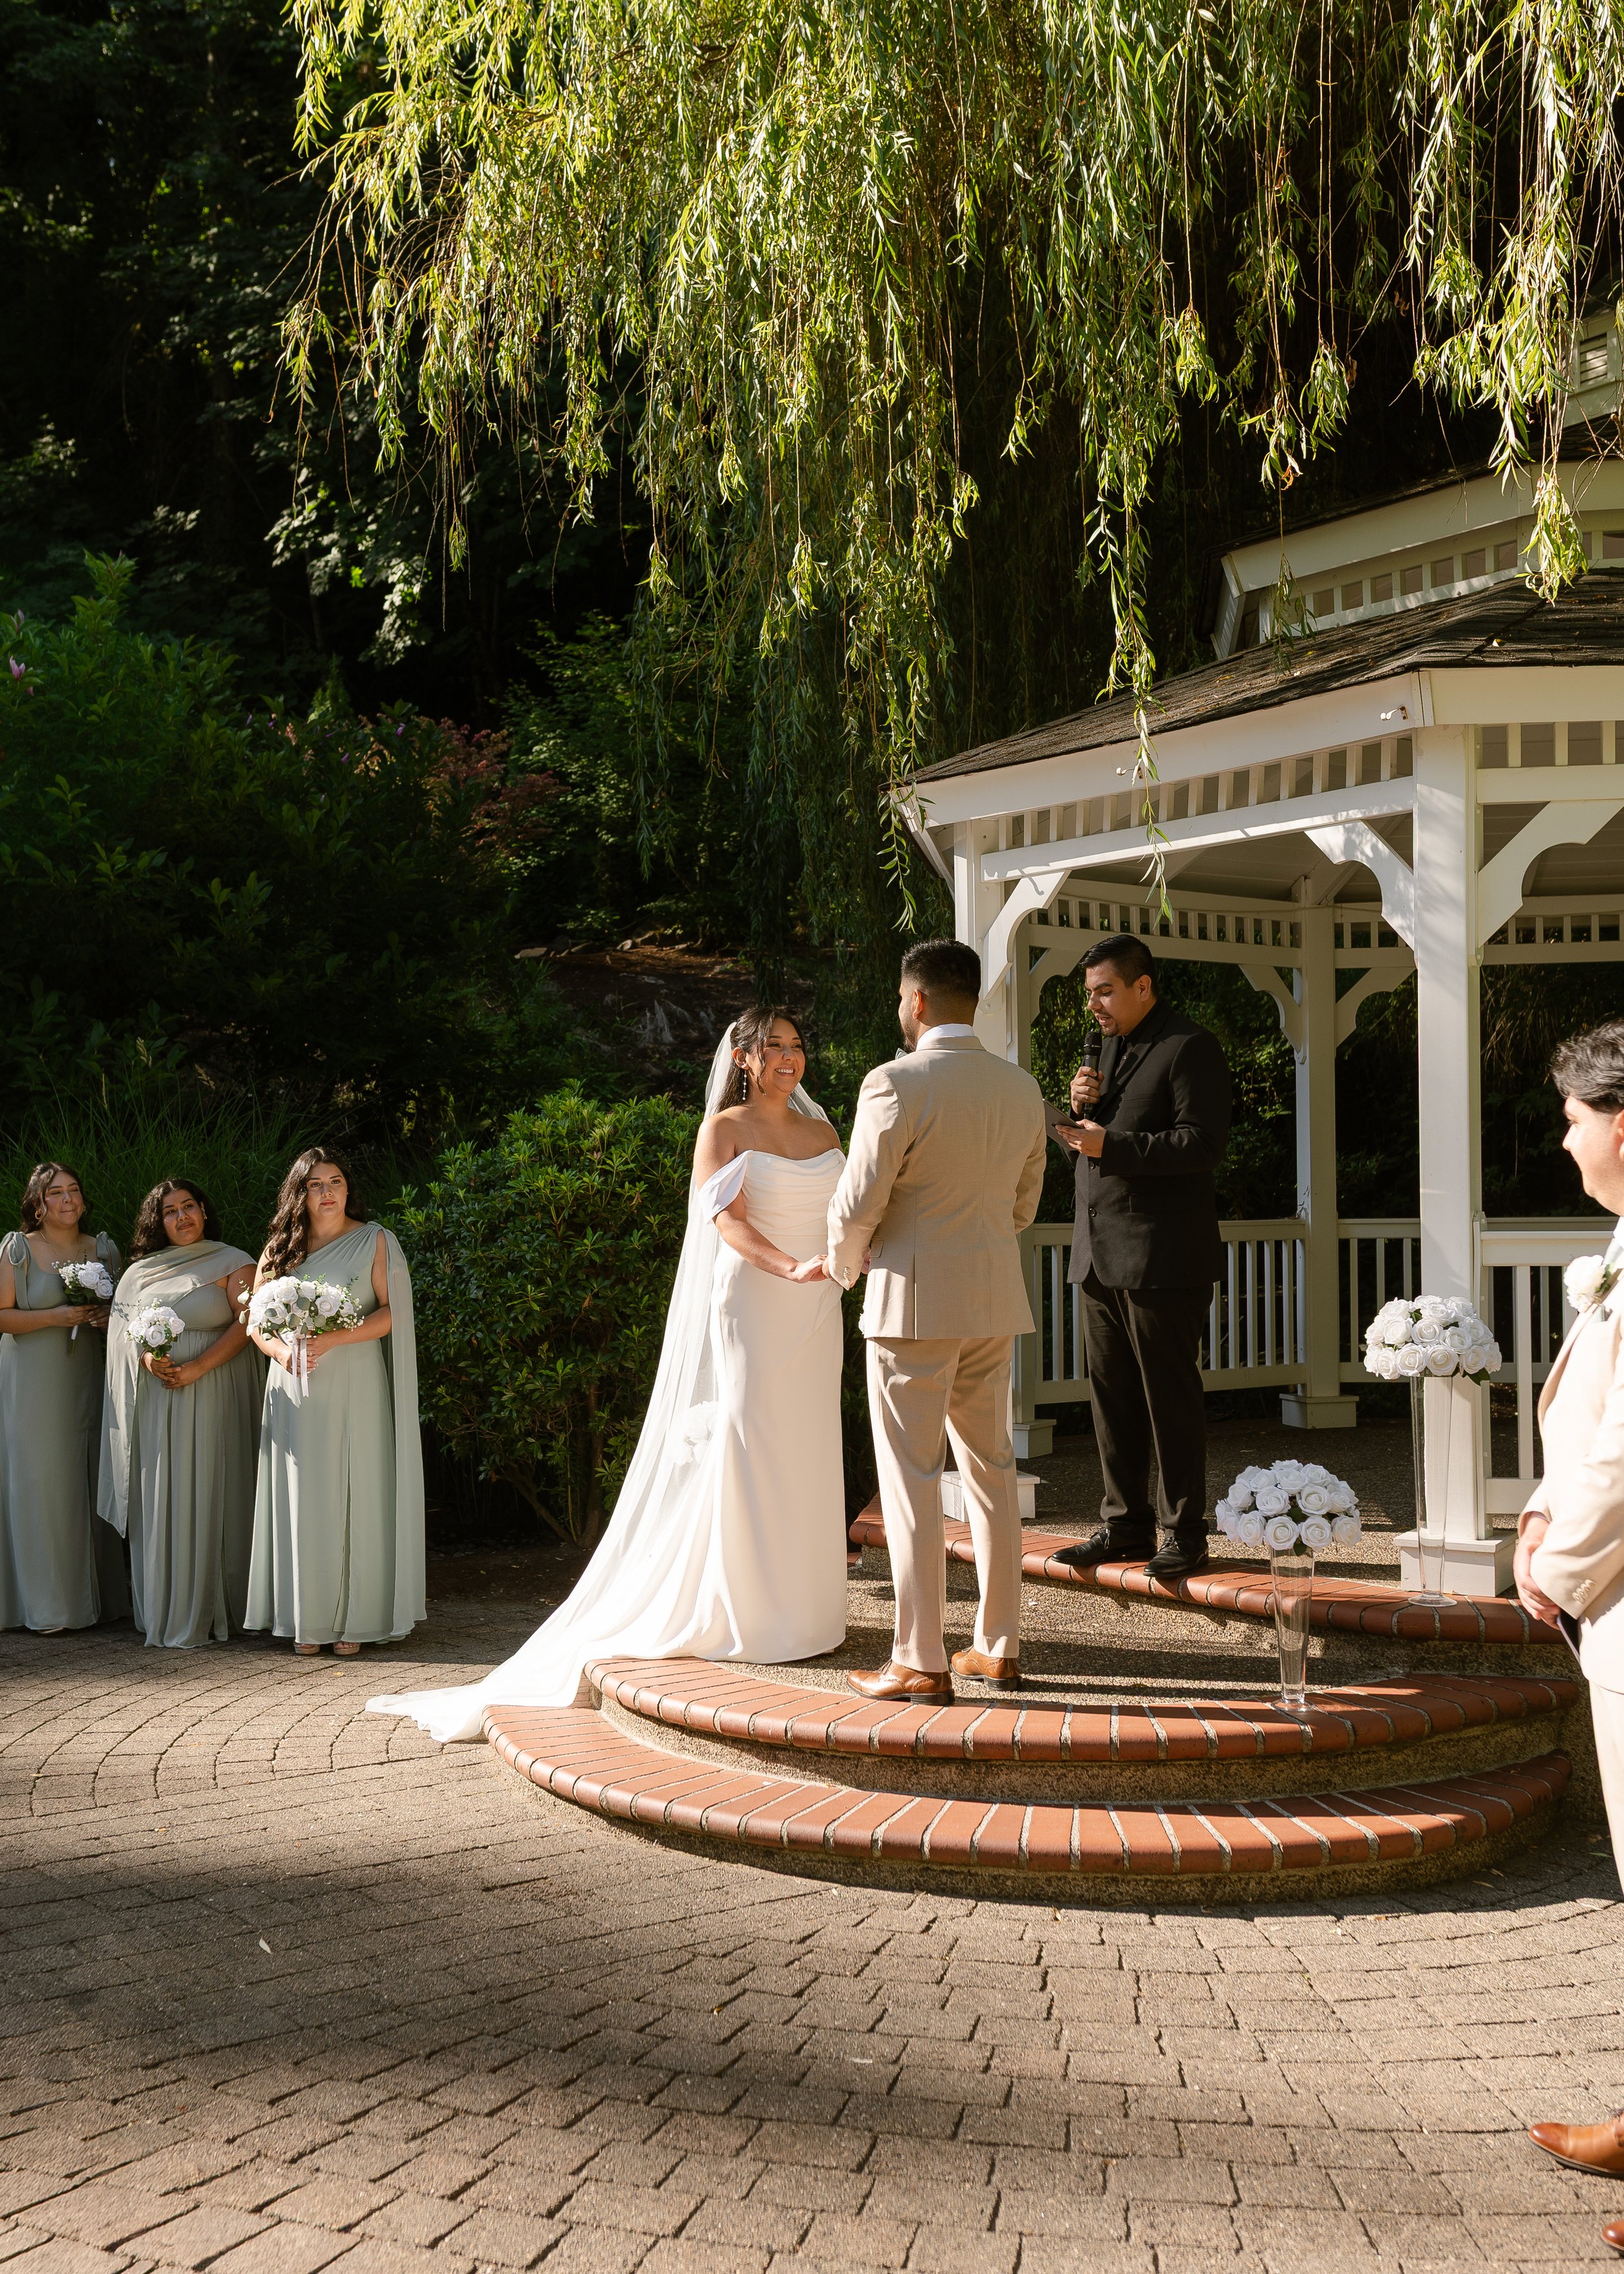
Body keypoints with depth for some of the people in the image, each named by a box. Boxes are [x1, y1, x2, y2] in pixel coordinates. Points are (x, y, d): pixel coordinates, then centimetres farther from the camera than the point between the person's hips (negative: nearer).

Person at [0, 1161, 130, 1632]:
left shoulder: (104, 1250, 10)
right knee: (39, 1483, -4)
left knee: (87, 1482, 3)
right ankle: (45, 1604, 1)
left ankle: (92, 1595, 11)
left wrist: (108, 1320, -2)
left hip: (86, 1381, 4)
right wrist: (57, 1316, -15)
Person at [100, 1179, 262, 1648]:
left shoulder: (232, 1263, 3)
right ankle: (163, 1612, 6)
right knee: (158, 1499, 2)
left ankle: (203, 1614, -2)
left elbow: (247, 1322, -7)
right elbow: (125, 1325, 10)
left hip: (211, 1395, -4)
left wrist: (196, 1368, -16)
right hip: (155, 1397, 4)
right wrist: (148, 1359, -11)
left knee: (205, 1497, -5)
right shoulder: (143, 1270, 15)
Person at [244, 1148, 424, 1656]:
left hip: (356, 1388, -2)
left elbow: (390, 1313, -6)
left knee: (356, 1497, -3)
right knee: (302, 1499, 1)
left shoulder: (375, 1242, 3)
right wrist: (280, 1350, -9)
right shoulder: (280, 1248, 11)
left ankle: (354, 1620, 3)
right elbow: (255, 1319, 12)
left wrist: (335, 1339, -18)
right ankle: (307, 1620, 7)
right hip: (296, 1390, 3)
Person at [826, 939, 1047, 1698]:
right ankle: (999, 1647, 21)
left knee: (911, 1479, 0)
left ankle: (921, 1662, 3)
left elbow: (856, 1207, -14)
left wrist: (845, 1266, 6)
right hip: (995, 1299, 7)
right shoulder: (1021, 1088, 7)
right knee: (990, 1467, 15)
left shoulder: (896, 1084, -14)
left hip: (914, 1298, -6)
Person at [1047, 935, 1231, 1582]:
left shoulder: (1189, 1046, -8)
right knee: (1112, 1398, 11)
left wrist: (1112, 1145, -21)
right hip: (1100, 1255, 8)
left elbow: (1204, 1143, -17)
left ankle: (1183, 1534, 8)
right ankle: (1124, 1526, 19)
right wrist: (1081, 1110, 2)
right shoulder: (1110, 1047, 19)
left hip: (1161, 1259, -8)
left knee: (1170, 1398, -1)